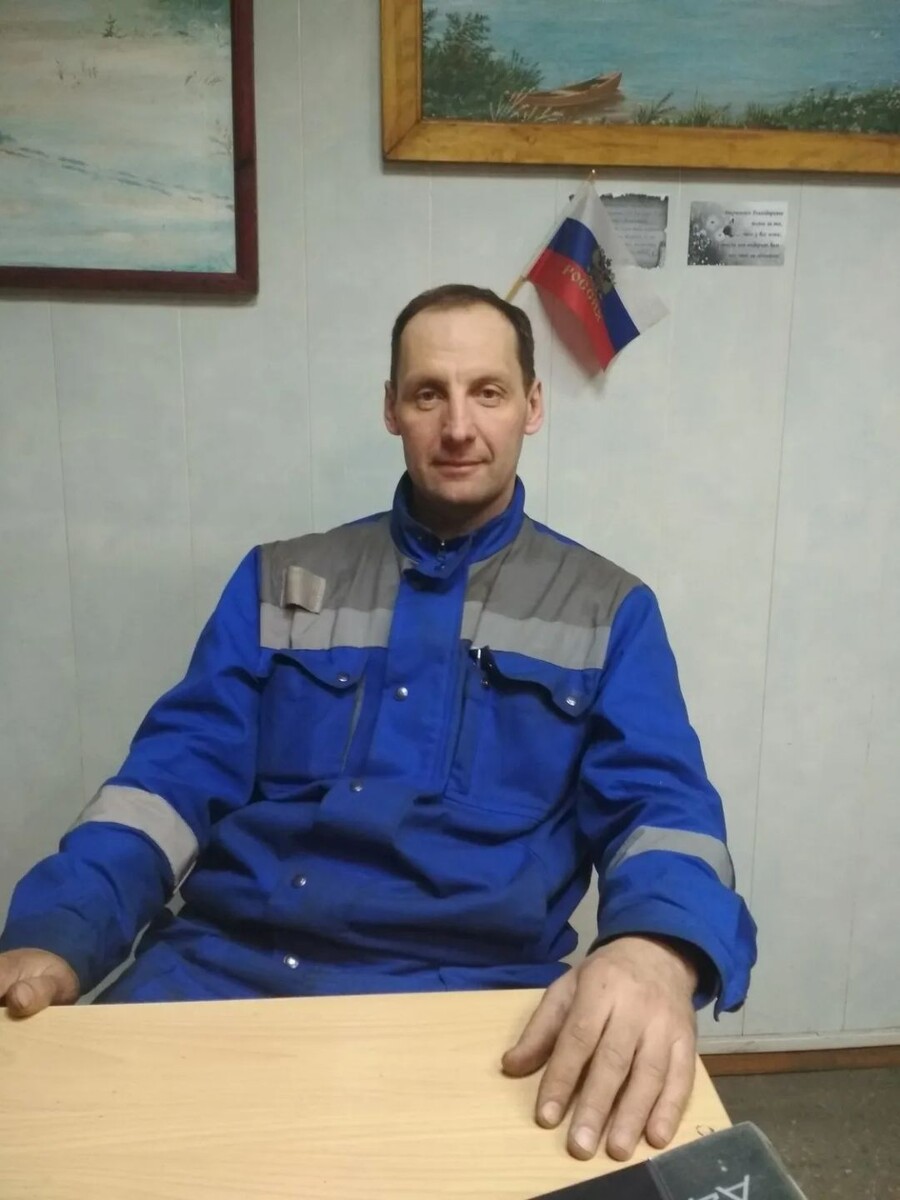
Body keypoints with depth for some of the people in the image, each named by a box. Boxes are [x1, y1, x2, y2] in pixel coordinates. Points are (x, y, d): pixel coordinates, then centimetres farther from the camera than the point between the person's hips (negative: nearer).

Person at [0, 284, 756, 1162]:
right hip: (222, 962, 2)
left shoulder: (609, 611, 9)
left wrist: (654, 949, -27)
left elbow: (661, 803, -3)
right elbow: (178, 774, 6)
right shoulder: (281, 580, 13)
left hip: (465, 983, -1)